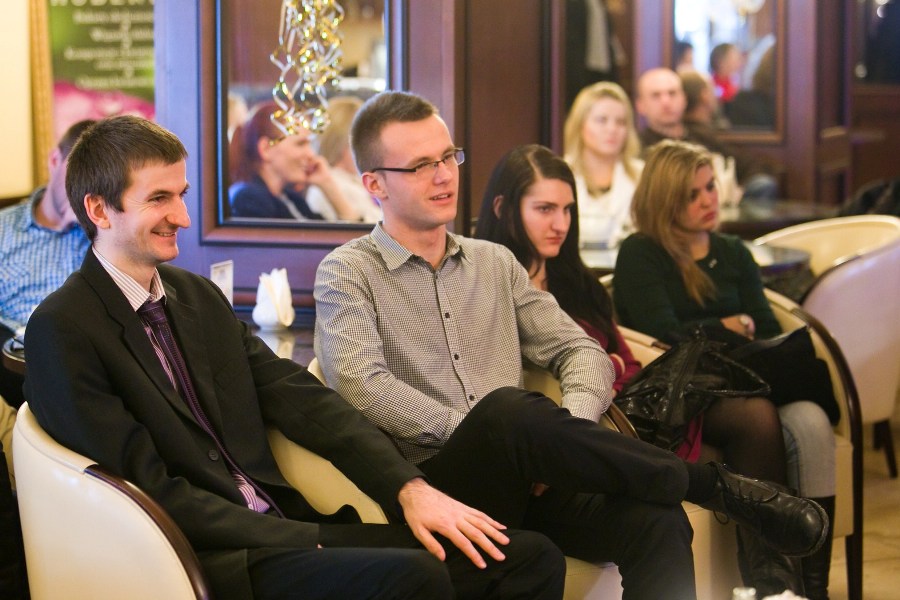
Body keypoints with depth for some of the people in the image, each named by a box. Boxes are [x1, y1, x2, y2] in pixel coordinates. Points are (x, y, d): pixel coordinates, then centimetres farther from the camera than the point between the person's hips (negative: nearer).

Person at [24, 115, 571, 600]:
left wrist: (409, 489, -3)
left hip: (288, 530, 8)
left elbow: (303, 401, 12)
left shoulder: (199, 296, 17)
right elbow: (151, 487, -12)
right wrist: (305, 543, -17)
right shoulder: (61, 330, -7)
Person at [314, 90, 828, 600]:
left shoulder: (495, 263, 21)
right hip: (438, 480, -4)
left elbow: (582, 352, 15)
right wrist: (473, 430, -16)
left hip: (527, 482, 4)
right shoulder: (348, 273, 6)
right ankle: (719, 486, -23)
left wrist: (564, 432, -6)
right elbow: (360, 385, -11)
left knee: (656, 522, -26)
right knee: (508, 409, -36)